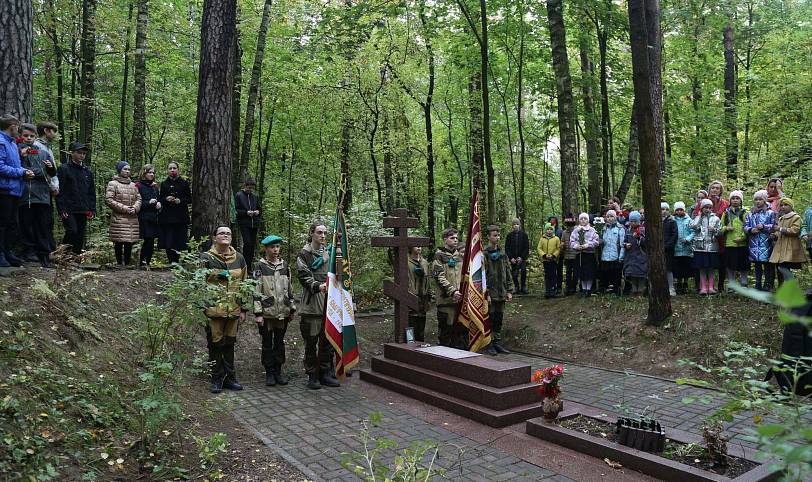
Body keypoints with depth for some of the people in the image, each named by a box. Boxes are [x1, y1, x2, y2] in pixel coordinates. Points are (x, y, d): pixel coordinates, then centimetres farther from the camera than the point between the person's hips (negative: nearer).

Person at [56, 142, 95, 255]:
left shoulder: (88, 172, 17)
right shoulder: (63, 169, 1)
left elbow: (92, 193, 18)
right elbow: (59, 191, -4)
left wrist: (92, 210, 8)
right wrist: (61, 209, -12)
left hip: (83, 211, 5)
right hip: (69, 210, -5)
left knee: (80, 236, 5)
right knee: (72, 231, -19)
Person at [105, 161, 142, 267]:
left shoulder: (133, 185, 17)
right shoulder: (113, 184, 0)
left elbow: (138, 199, 15)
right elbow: (108, 200, -8)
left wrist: (135, 208, -6)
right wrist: (124, 208, -13)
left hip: (132, 219, 5)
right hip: (119, 218, -5)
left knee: (129, 243, 5)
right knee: (119, 242, -4)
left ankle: (127, 263, 12)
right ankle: (119, 263, 3)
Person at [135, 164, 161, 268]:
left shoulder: (155, 186, 18)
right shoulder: (138, 186, -2)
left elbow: (159, 199, 25)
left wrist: (159, 204, 3)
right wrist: (148, 203, -17)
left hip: (153, 218, 6)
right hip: (143, 218, -6)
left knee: (151, 241, 5)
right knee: (148, 240, -11)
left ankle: (148, 263, 12)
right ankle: (141, 262, 0)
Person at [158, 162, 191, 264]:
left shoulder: (184, 183, 8)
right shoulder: (164, 184, 13)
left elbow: (190, 199, 6)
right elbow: (160, 200, 13)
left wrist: (180, 201, -12)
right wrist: (166, 199, -8)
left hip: (181, 217, -1)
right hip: (167, 217, 2)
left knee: (178, 241, -5)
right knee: (168, 241, -3)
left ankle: (175, 262, 5)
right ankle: (171, 262, 5)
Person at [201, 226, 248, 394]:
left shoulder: (239, 258, 9)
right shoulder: (206, 258, -3)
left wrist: (243, 309, 10)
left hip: (233, 310, 3)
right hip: (213, 309, -3)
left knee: (230, 344, 11)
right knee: (215, 344, 3)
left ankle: (230, 378, 22)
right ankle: (217, 380, 16)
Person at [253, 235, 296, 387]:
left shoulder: (284, 265, 10)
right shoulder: (260, 266, -4)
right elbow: (256, 290, -7)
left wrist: (292, 308, 13)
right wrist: (258, 313, -11)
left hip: (283, 312, 4)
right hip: (266, 312, -4)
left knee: (280, 343, 11)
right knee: (267, 344, 6)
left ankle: (278, 371, 21)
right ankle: (269, 373, 16)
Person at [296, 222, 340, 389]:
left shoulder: (328, 253, 17)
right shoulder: (304, 254, 0)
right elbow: (304, 276, -11)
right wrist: (318, 286, -27)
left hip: (329, 303, 5)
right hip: (312, 304, -5)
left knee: (328, 340, 8)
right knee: (311, 341, -1)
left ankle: (326, 373, 18)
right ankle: (312, 375, 9)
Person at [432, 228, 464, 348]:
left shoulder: (460, 255, 16)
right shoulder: (439, 255, -4)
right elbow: (439, 277, -12)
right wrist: (452, 291, -19)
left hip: (461, 298, 6)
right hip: (446, 298, -6)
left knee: (462, 328, 10)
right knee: (446, 328, 1)